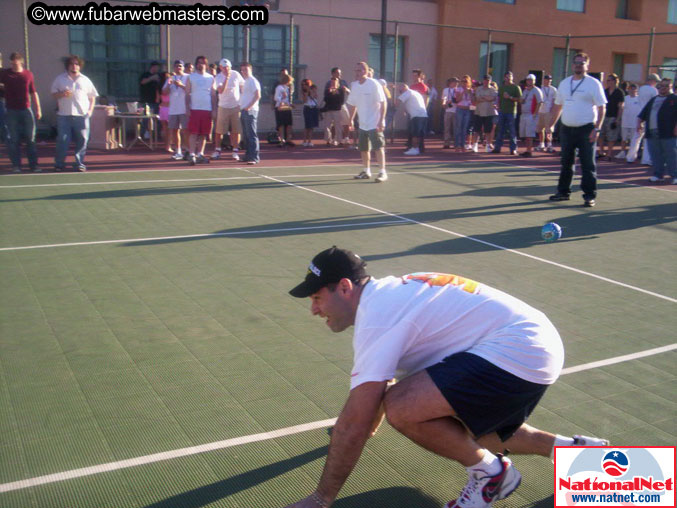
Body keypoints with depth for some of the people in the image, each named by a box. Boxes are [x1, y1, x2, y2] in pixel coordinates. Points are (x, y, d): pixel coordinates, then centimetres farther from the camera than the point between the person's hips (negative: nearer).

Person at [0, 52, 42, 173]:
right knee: (13, 140, 2)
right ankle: (16, 165, 8)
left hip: (26, 110, 1)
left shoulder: (28, 74, 7)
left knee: (30, 138, 1)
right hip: (11, 111, -1)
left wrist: (38, 109, 10)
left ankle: (33, 164, 6)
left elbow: (33, 92, 12)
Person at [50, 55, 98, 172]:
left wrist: (90, 110, 2)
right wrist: (61, 94, -10)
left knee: (82, 140, -1)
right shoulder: (60, 79, 11)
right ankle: (59, 164, 7)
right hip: (64, 115, -1)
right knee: (62, 140, -3)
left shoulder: (85, 80, 13)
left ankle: (79, 163, 8)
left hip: (81, 115, 1)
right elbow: (53, 94, 11)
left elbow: (92, 97, 15)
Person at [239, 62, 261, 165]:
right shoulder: (245, 81, 21)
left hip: (250, 111, -9)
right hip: (243, 110, 9)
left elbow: (258, 96, -16)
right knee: (246, 135, 11)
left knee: (251, 135, -11)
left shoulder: (253, 81, -7)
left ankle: (254, 157, -13)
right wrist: (241, 107, 15)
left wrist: (249, 106, -22)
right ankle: (248, 156, 16)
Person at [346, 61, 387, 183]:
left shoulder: (374, 84, -12)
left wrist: (381, 120, -20)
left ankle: (382, 172, -4)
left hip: (375, 124, -7)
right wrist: (351, 119, 12)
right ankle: (366, 171, 24)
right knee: (363, 149, 11)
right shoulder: (354, 85, 6)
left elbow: (383, 103, -14)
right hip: (362, 124, 7)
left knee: (378, 147, -9)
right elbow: (352, 104, 17)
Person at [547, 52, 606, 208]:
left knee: (588, 164, -5)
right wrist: (551, 125, 13)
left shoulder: (593, 83, -4)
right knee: (566, 162, 12)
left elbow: (601, 107, -7)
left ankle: (590, 195, 0)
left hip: (586, 129, -5)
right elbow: (558, 106, 19)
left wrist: (597, 128, -16)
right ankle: (563, 192, 22)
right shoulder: (564, 83, 12)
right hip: (566, 129, 5)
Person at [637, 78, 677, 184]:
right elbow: (643, 114, 24)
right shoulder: (653, 100, 22)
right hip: (652, 133, 6)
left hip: (668, 135, -6)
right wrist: (639, 122, 9)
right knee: (655, 156, 7)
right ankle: (658, 174, 16)